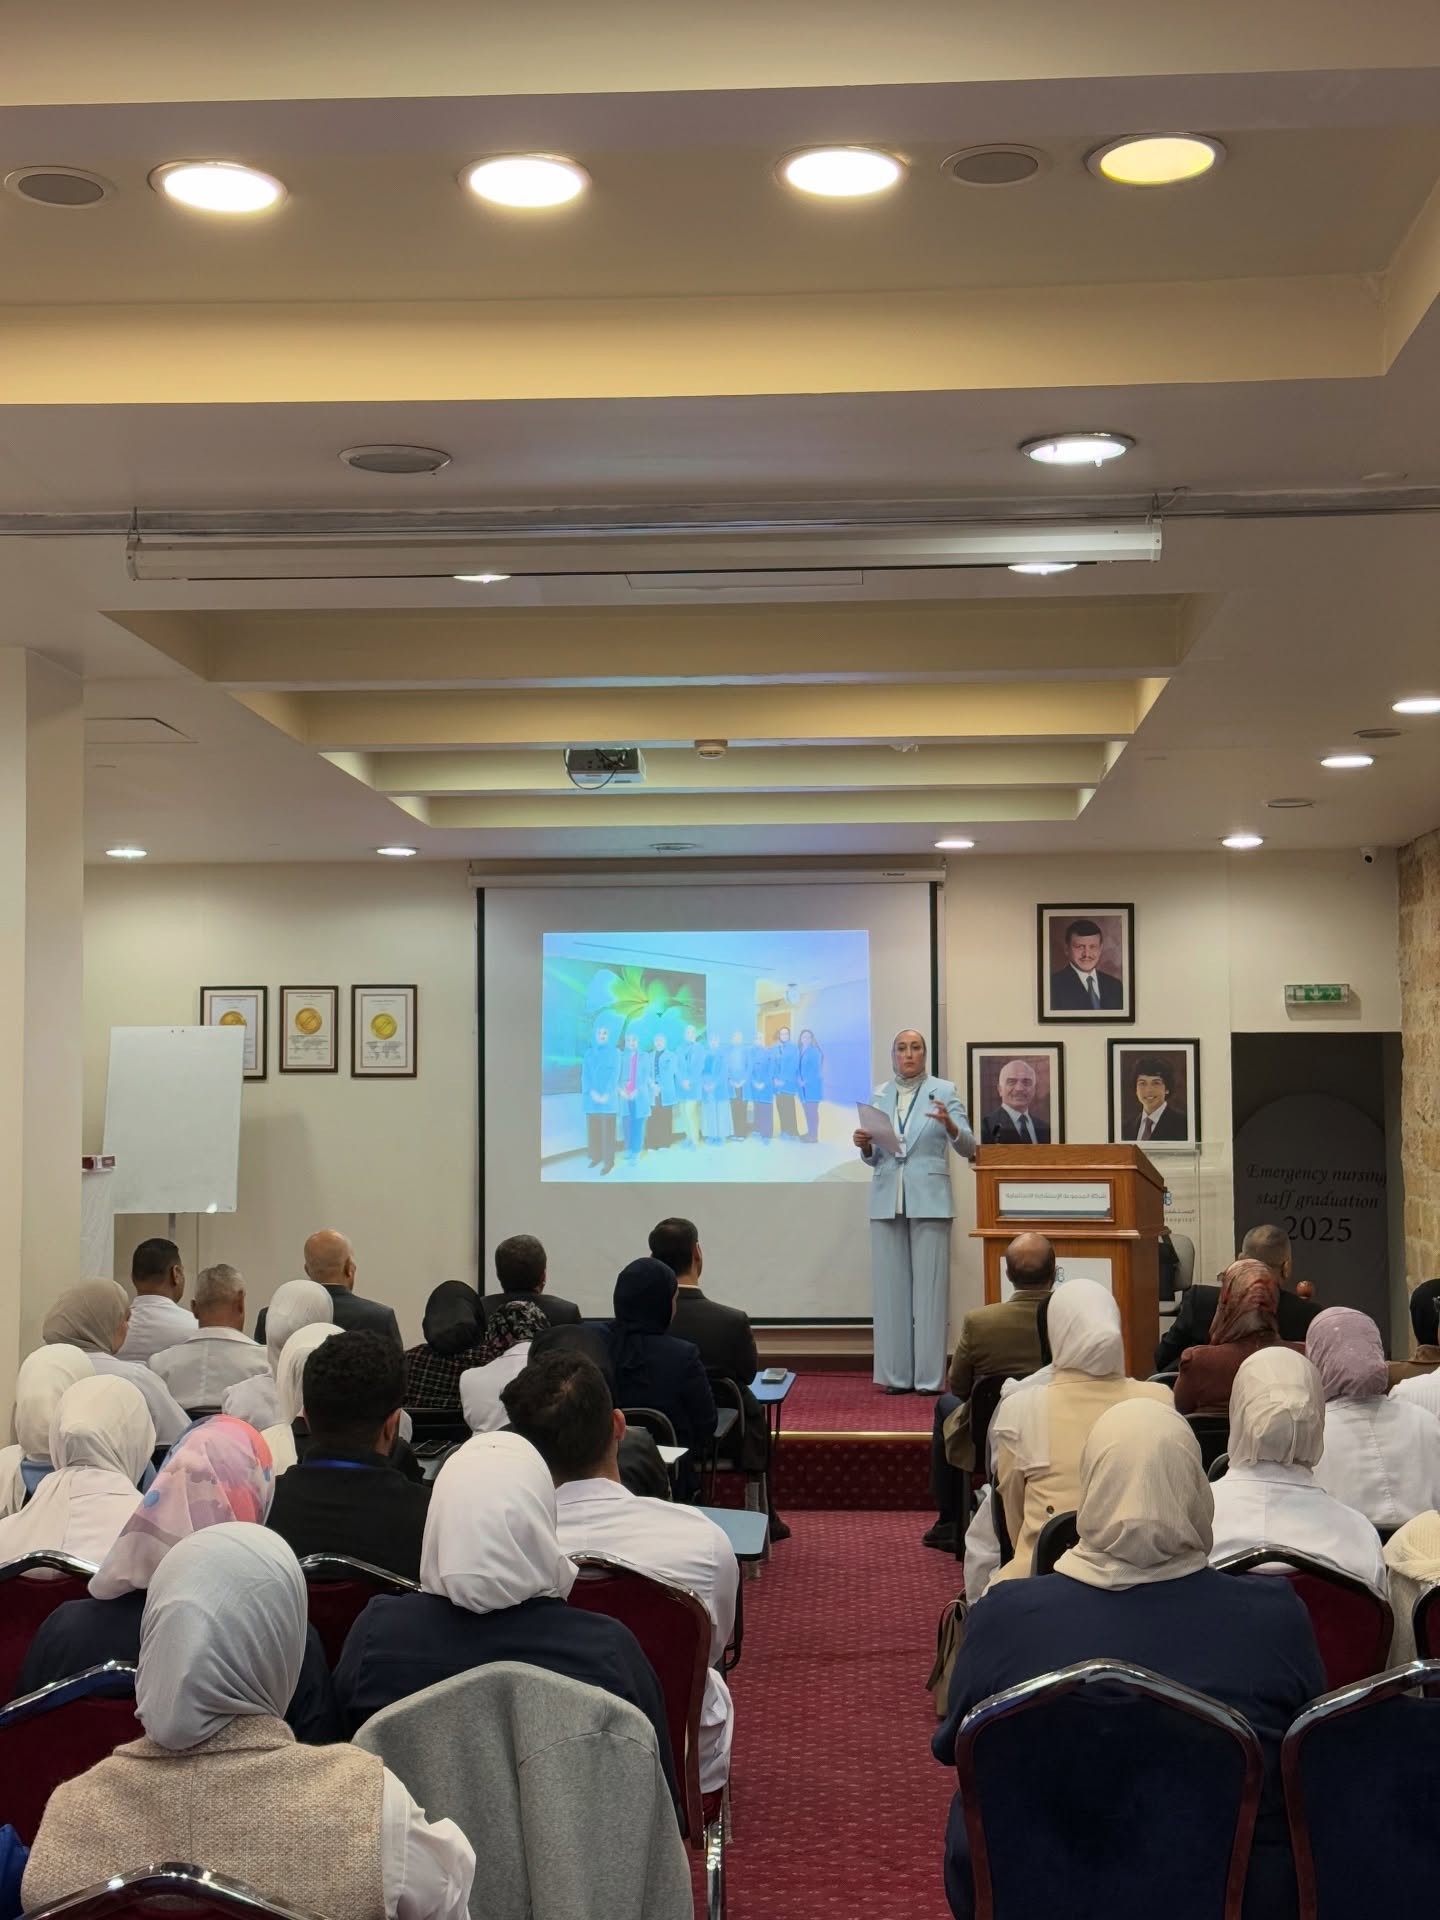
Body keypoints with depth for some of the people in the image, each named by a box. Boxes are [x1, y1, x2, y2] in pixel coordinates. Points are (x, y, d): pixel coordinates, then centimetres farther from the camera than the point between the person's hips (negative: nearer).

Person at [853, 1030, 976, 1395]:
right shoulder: (880, 1095, 11)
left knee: (929, 1287, -3)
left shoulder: (944, 1091, 2)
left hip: (929, 1199, -3)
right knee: (890, 1287, 2)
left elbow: (968, 1148, -6)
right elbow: (874, 1158, 15)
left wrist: (949, 1124, -25)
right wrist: (864, 1145, -7)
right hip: (887, 1200, 3)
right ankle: (896, 1374, 7)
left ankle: (928, 1376, 0)